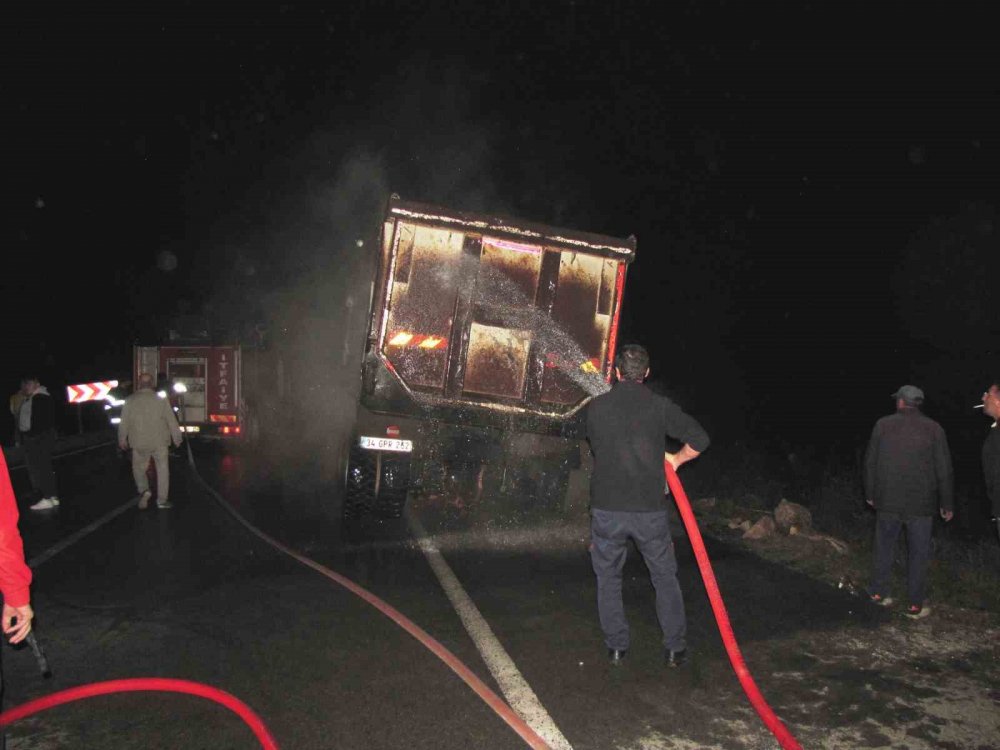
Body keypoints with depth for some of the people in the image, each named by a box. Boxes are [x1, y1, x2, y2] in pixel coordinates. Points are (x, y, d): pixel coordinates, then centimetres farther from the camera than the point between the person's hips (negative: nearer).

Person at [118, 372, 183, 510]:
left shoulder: (130, 401, -5)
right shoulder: (161, 400, -6)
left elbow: (124, 422, 1)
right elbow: (172, 421, -4)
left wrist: (122, 440, 16)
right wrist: (177, 438, 8)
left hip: (139, 443, 1)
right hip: (159, 442, -1)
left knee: (139, 468, 18)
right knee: (162, 469, 10)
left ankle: (144, 490, -6)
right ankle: (162, 500, 11)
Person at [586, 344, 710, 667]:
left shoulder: (596, 407, 1)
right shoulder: (660, 406, -2)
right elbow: (699, 438, -3)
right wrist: (676, 459, 13)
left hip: (606, 509, 0)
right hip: (650, 509, 0)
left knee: (608, 577, 17)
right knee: (665, 577, 16)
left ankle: (616, 646, 21)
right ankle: (675, 648, 20)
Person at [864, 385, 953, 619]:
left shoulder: (883, 425, -2)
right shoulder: (933, 429, -4)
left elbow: (870, 461, 2)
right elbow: (944, 469, -2)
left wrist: (870, 493, 13)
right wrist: (946, 503, 6)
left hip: (887, 499, 1)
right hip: (920, 503, -1)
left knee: (884, 547, 14)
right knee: (918, 553, 7)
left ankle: (878, 592, 22)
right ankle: (915, 605, 10)